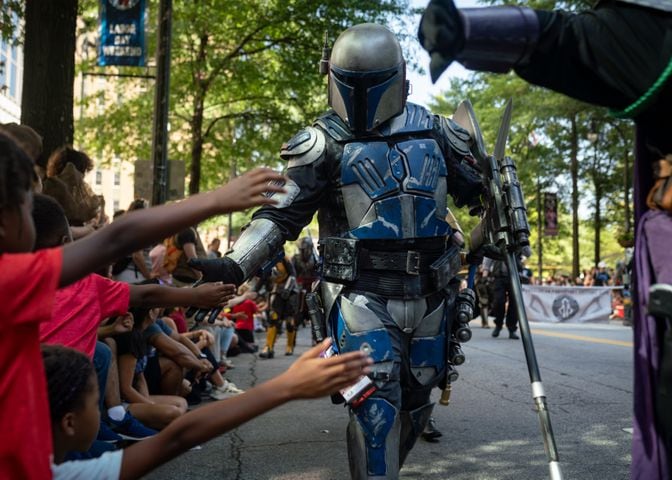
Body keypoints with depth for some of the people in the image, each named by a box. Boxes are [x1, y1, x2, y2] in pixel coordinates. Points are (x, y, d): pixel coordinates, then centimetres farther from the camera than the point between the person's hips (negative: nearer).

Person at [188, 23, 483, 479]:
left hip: (429, 293, 5)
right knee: (376, 402, -15)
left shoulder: (433, 131, 6)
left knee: (416, 400, 16)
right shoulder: (324, 143, -4)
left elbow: (476, 189, 19)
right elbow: (283, 214, -9)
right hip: (362, 295, -4)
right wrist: (234, 265, -22)